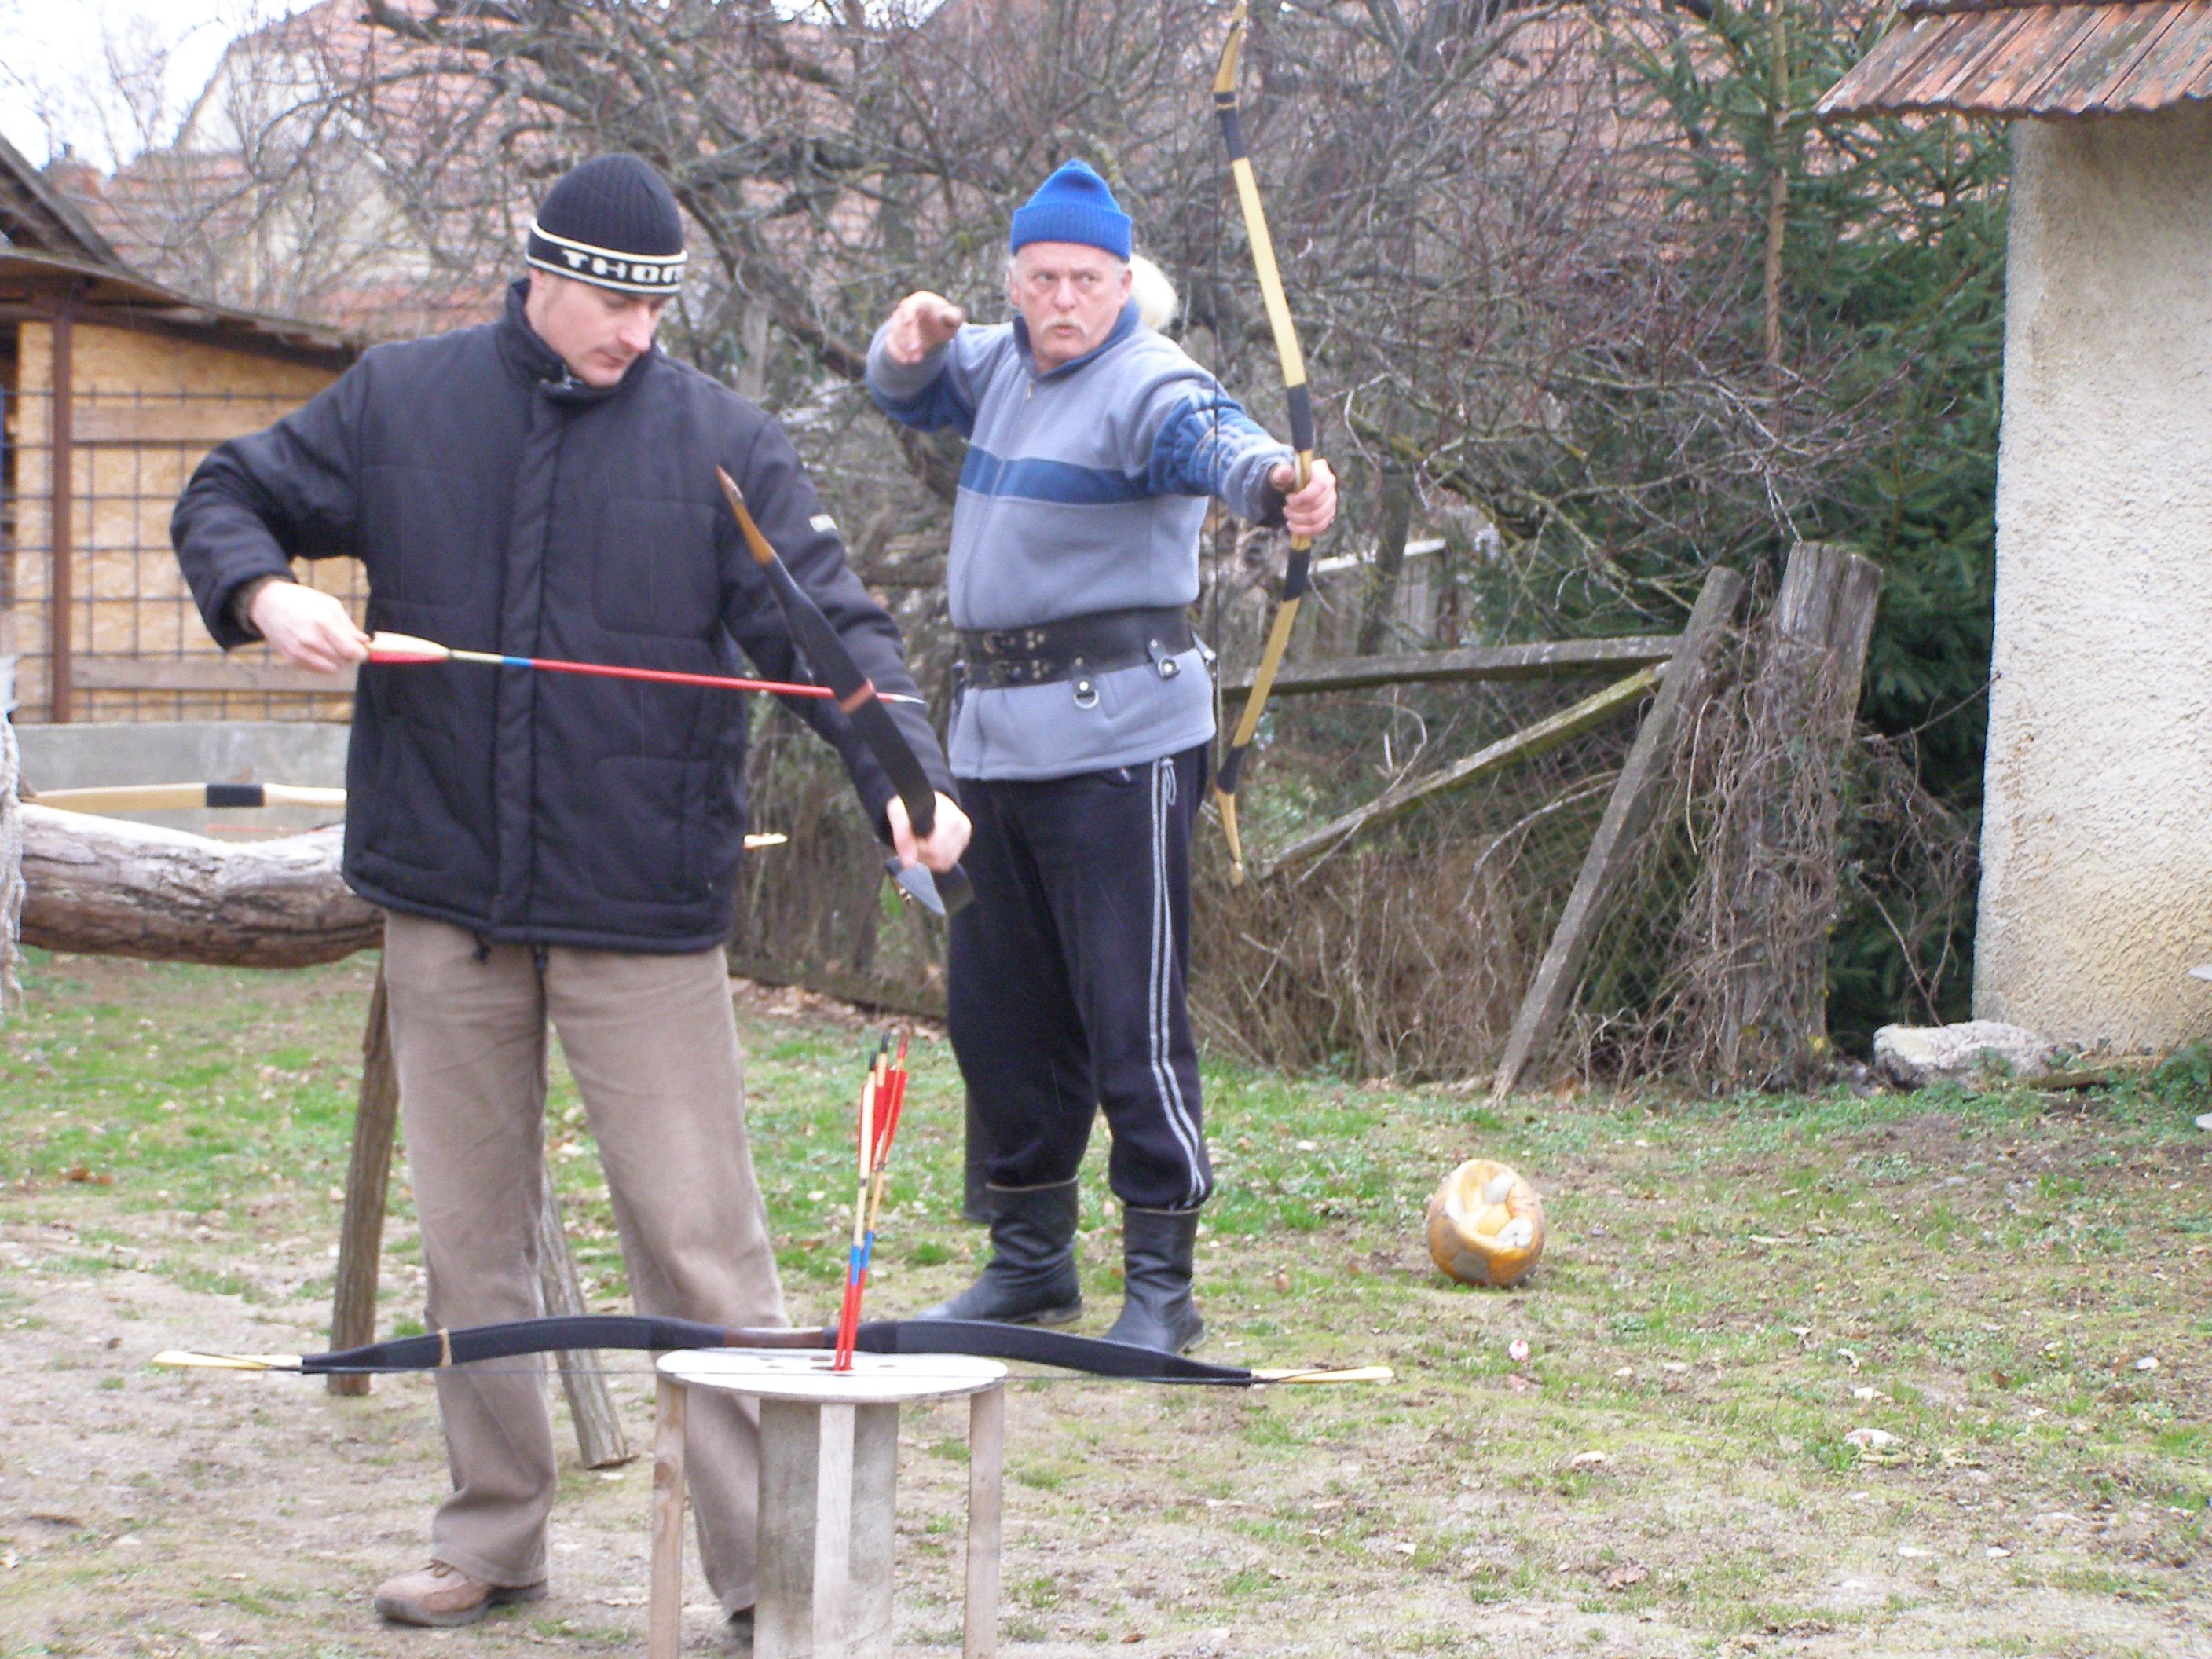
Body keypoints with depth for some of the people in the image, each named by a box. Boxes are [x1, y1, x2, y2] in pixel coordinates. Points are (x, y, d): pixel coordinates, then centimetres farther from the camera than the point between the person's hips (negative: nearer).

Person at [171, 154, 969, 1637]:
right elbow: (228, 499, 14)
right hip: (446, 899, 3)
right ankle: (494, 1535, 25)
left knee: (699, 1238, -4)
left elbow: (832, 627, -7)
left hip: (643, 906, -3)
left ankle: (768, 1558, 1)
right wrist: (267, 592, -9)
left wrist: (907, 777, -24)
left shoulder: (724, 444, -2)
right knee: (471, 1237, 12)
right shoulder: (399, 404, 4)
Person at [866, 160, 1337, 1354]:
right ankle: (1030, 1259, 27)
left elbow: (1212, 441, -33)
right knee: (996, 1007, 14)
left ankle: (1162, 1283, -3)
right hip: (995, 734, 9)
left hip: (1117, 734, -9)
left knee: (1131, 1011, -9)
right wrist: (913, 337, 5)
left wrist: (1278, 482, -57)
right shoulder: (1002, 365, 13)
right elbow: (905, 392, 30)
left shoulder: (1148, 385, -12)